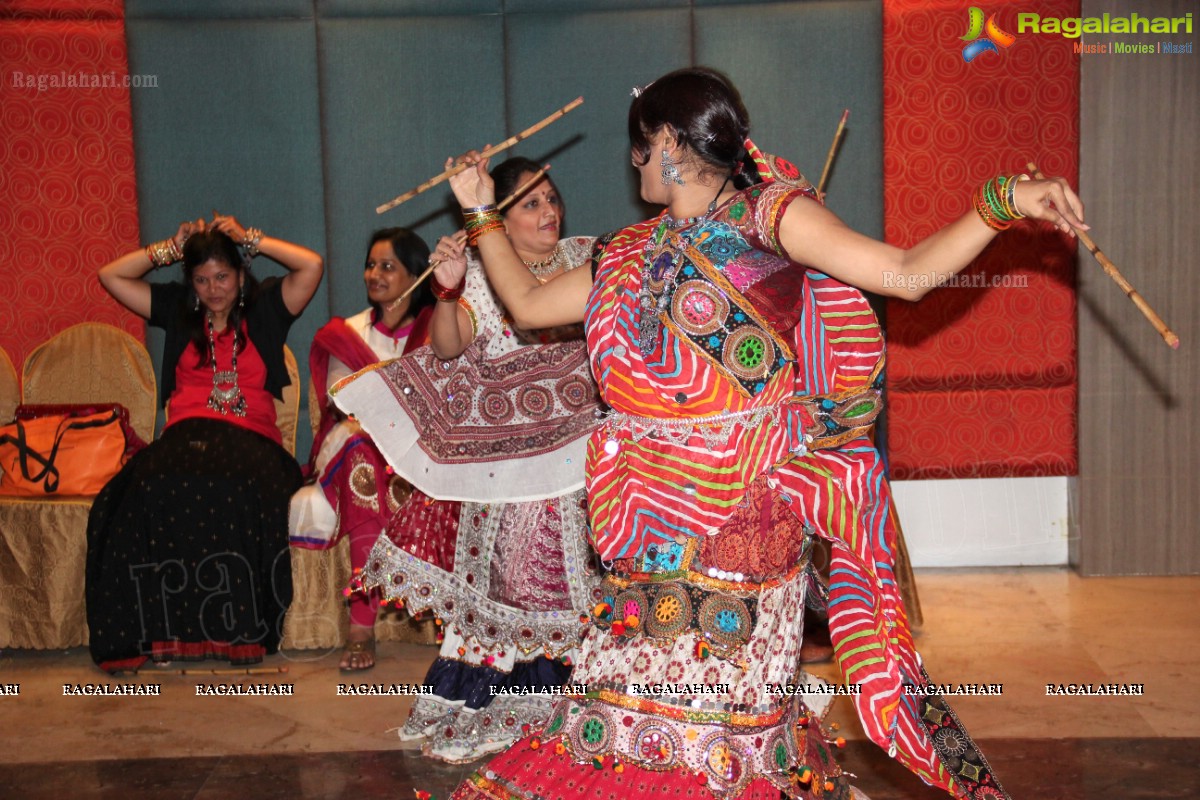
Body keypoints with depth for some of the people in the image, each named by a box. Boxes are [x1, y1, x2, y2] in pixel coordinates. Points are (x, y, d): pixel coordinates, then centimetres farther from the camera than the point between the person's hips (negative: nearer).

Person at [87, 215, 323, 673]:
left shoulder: (264, 309, 19)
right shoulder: (177, 310, 26)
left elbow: (312, 265, 6)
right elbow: (110, 275, 27)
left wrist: (249, 239, 12)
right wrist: (171, 248, 22)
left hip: (251, 438, -2)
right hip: (187, 436, 2)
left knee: (237, 492, -39)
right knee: (156, 489, -35)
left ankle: (240, 631, -33)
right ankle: (164, 631, -33)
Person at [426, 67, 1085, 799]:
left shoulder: (767, 216, -2)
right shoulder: (631, 258, 16)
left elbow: (906, 274, -8)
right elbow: (527, 304, 24)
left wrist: (1003, 204, -18)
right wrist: (483, 211, 28)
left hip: (743, 516, -6)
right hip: (654, 527, 6)